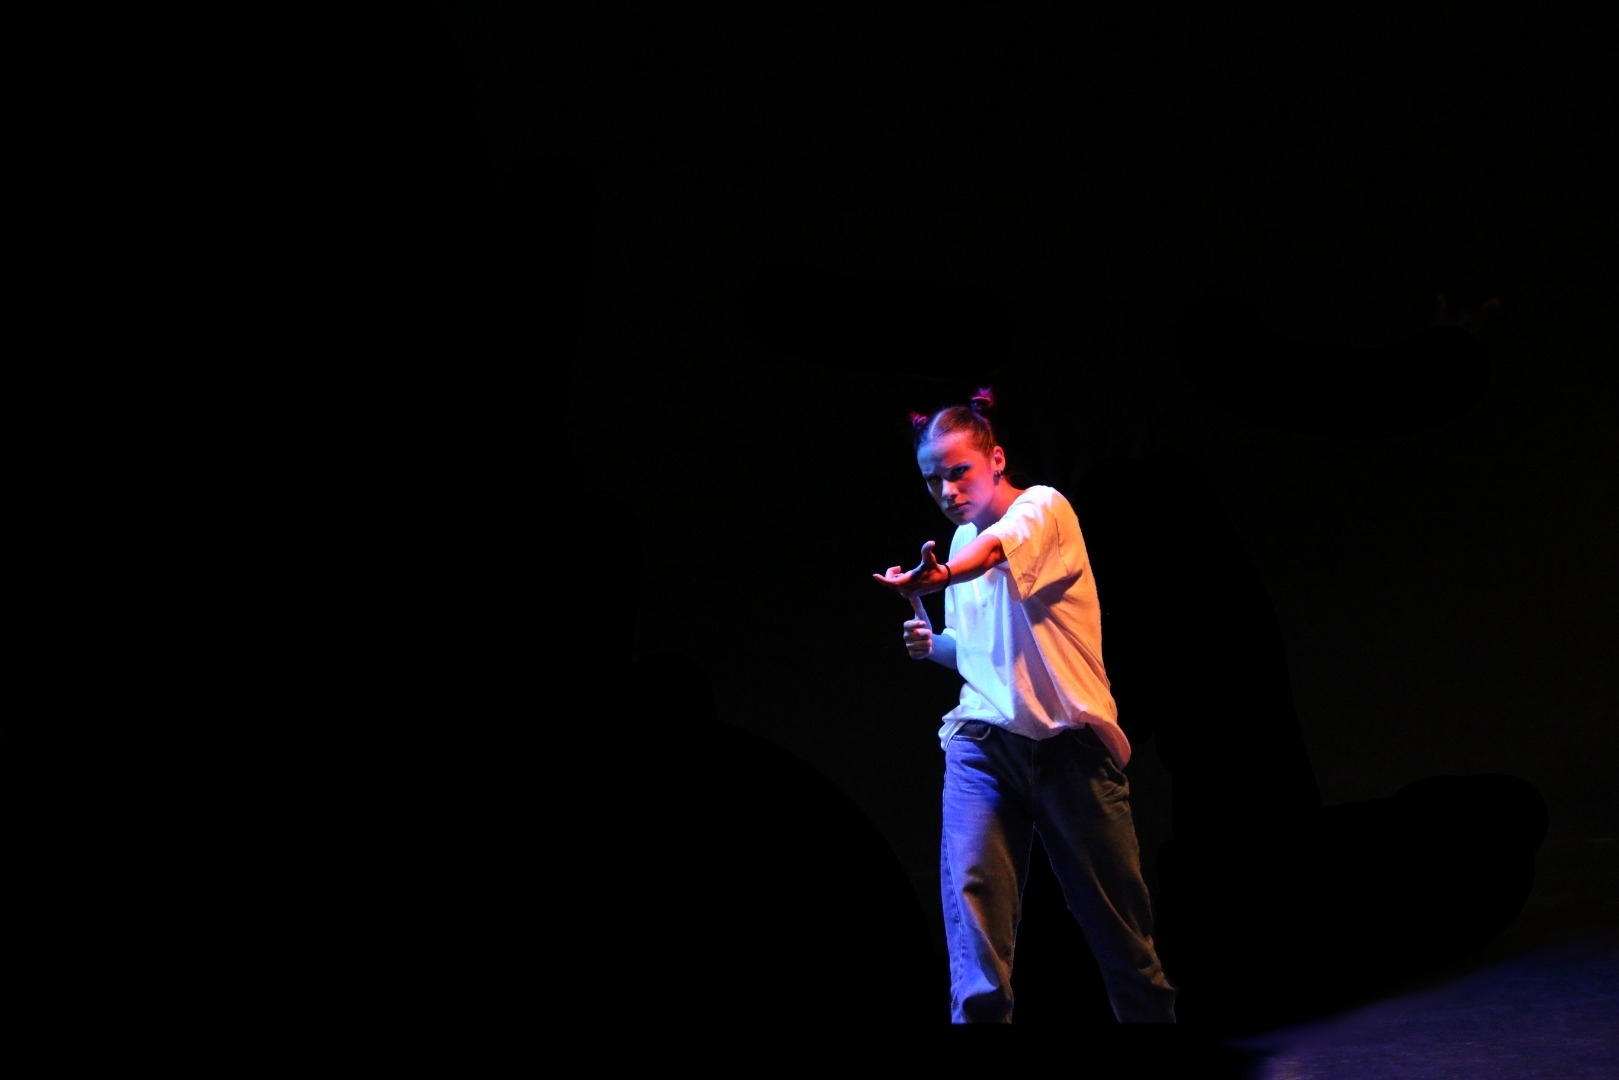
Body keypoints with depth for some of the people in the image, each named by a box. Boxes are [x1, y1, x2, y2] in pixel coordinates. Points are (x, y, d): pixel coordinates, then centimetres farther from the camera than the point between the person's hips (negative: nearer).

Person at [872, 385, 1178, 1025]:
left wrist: (940, 576, -54)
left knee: (1117, 917, 5)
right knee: (971, 889, -15)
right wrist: (933, 645, 3)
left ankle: (1151, 1014, 26)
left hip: (1069, 739, -5)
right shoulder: (961, 542, 14)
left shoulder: (1044, 505, -8)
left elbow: (996, 546, -33)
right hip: (982, 739, 5)